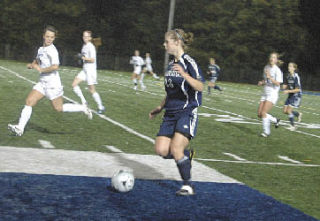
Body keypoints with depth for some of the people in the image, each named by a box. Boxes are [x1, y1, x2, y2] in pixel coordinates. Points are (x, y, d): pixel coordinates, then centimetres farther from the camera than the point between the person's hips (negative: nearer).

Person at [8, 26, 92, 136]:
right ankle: (20, 128, -5)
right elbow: (37, 61, 30)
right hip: (42, 83, 8)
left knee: (59, 108, 2)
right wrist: (31, 65, 7)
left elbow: (55, 66, -32)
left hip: (53, 84, -8)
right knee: (29, 101, -3)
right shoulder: (41, 49, 11)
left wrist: (41, 70, -20)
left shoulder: (52, 50, -17)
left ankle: (83, 108, 19)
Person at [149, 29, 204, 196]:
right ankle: (187, 154, 23)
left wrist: (184, 75, -36)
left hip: (187, 113, -7)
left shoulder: (188, 62, -9)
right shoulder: (171, 65, 15)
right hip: (171, 113, 7)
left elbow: (200, 87, -22)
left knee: (175, 149, -17)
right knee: (161, 150, -6)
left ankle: (188, 186, -1)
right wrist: (160, 108, 26)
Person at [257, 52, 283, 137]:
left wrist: (270, 77, -30)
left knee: (263, 112, -16)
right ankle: (275, 120, 26)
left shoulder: (277, 70, -11)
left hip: (273, 94, -7)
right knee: (260, 114, 3)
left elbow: (278, 83, -19)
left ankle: (266, 132, -3)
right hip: (265, 93, 7)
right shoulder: (266, 67, 10)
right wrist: (261, 82, 2)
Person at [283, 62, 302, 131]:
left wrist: (288, 91, -25)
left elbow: (298, 89, -20)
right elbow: (286, 86, 14)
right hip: (290, 95, 8)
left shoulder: (296, 77, -19)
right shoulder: (288, 76, 3)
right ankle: (298, 114, 30)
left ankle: (292, 126, 3)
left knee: (289, 110, -13)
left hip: (296, 96, -8)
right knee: (285, 111, 6)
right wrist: (284, 86, -9)